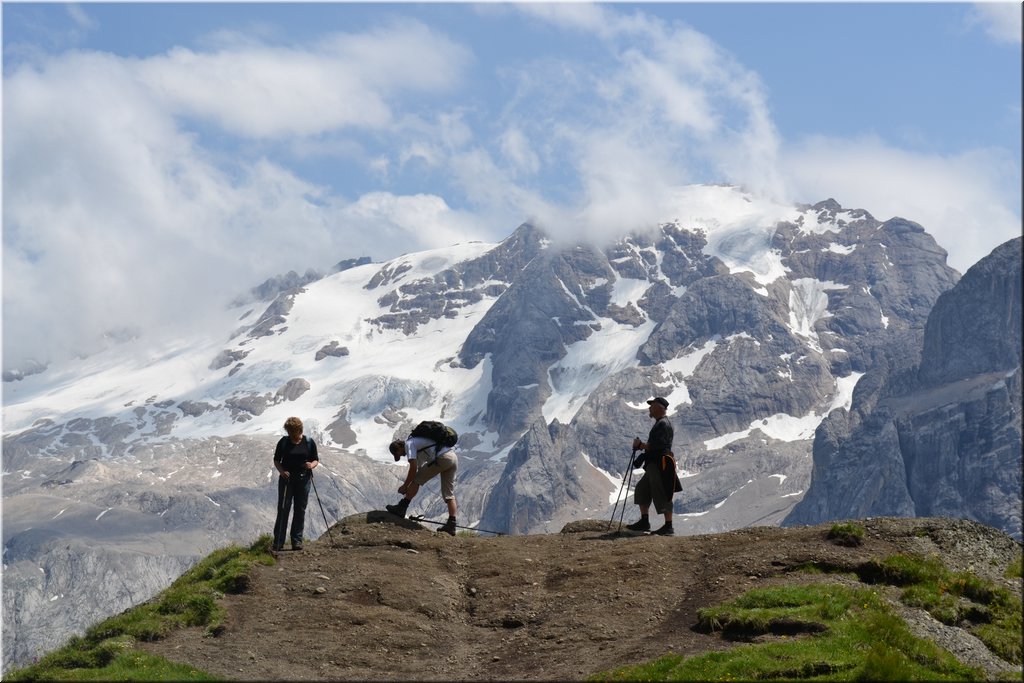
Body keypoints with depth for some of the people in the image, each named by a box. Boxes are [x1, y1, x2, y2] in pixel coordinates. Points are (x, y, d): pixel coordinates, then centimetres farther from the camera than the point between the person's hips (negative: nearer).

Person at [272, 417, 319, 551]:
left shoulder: (309, 443, 2)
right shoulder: (283, 442, 2)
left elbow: (316, 460, 8)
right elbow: (276, 460, 7)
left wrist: (311, 465, -14)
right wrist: (281, 471, -12)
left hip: (303, 479, 1)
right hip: (286, 478, -1)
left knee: (300, 510, 4)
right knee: (283, 509, -5)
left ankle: (297, 541, 9)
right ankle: (278, 542, -4)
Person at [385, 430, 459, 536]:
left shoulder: (409, 444, 3)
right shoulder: (417, 442, 32)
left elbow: (413, 468, -7)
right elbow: (420, 467, 35)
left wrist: (405, 486, 3)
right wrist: (410, 490, 32)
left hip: (442, 458, -9)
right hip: (454, 458, 9)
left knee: (416, 479, 2)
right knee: (449, 493, 9)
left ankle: (401, 508, 5)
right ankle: (451, 525, 3)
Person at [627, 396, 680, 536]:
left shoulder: (663, 424, -14)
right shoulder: (659, 423, 19)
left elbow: (656, 445, -22)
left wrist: (641, 445, -9)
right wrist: (643, 446, 9)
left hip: (661, 464, -11)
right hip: (654, 464, 11)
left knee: (663, 495, -7)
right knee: (642, 489, 13)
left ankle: (668, 527, -3)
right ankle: (644, 522, 18)